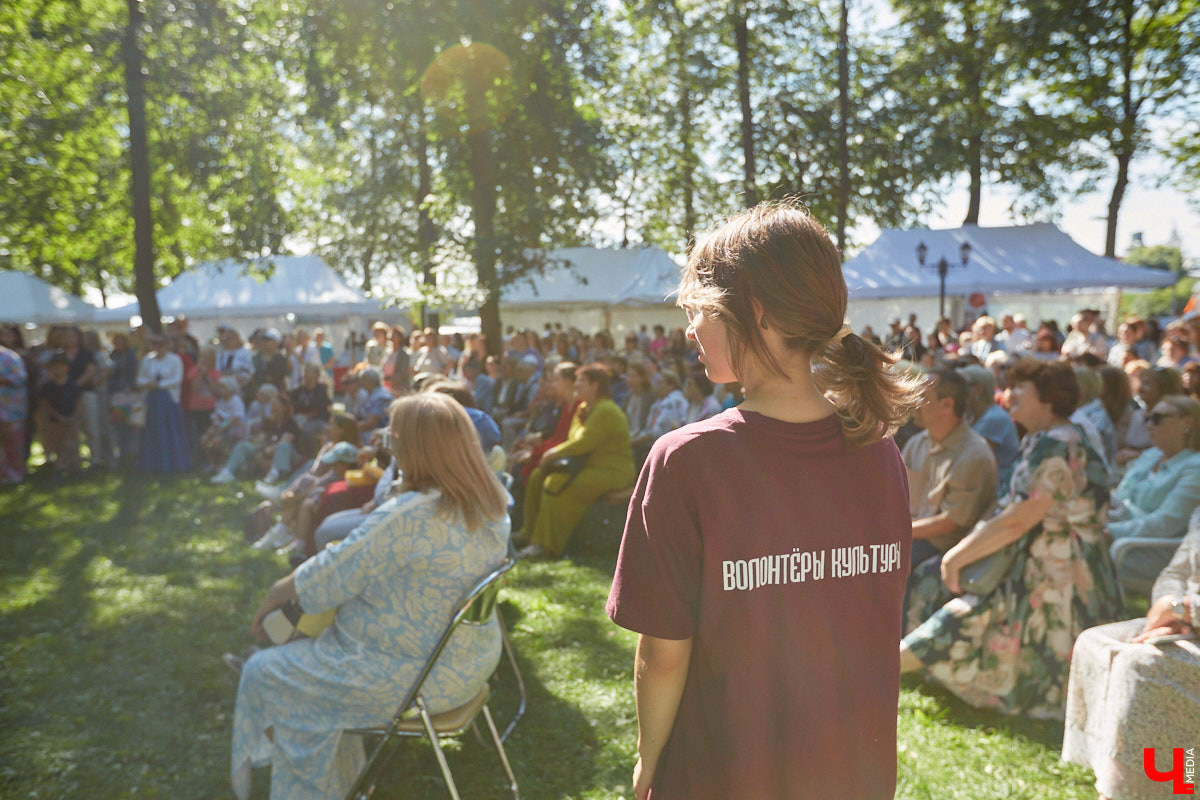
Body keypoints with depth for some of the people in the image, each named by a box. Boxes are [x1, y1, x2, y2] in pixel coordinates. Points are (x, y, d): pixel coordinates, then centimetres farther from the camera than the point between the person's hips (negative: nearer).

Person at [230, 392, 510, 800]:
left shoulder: (407, 516, -30)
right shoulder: (490, 503, -4)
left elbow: (327, 578, -18)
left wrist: (272, 598, 0)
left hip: (416, 675, -8)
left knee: (264, 674, 9)